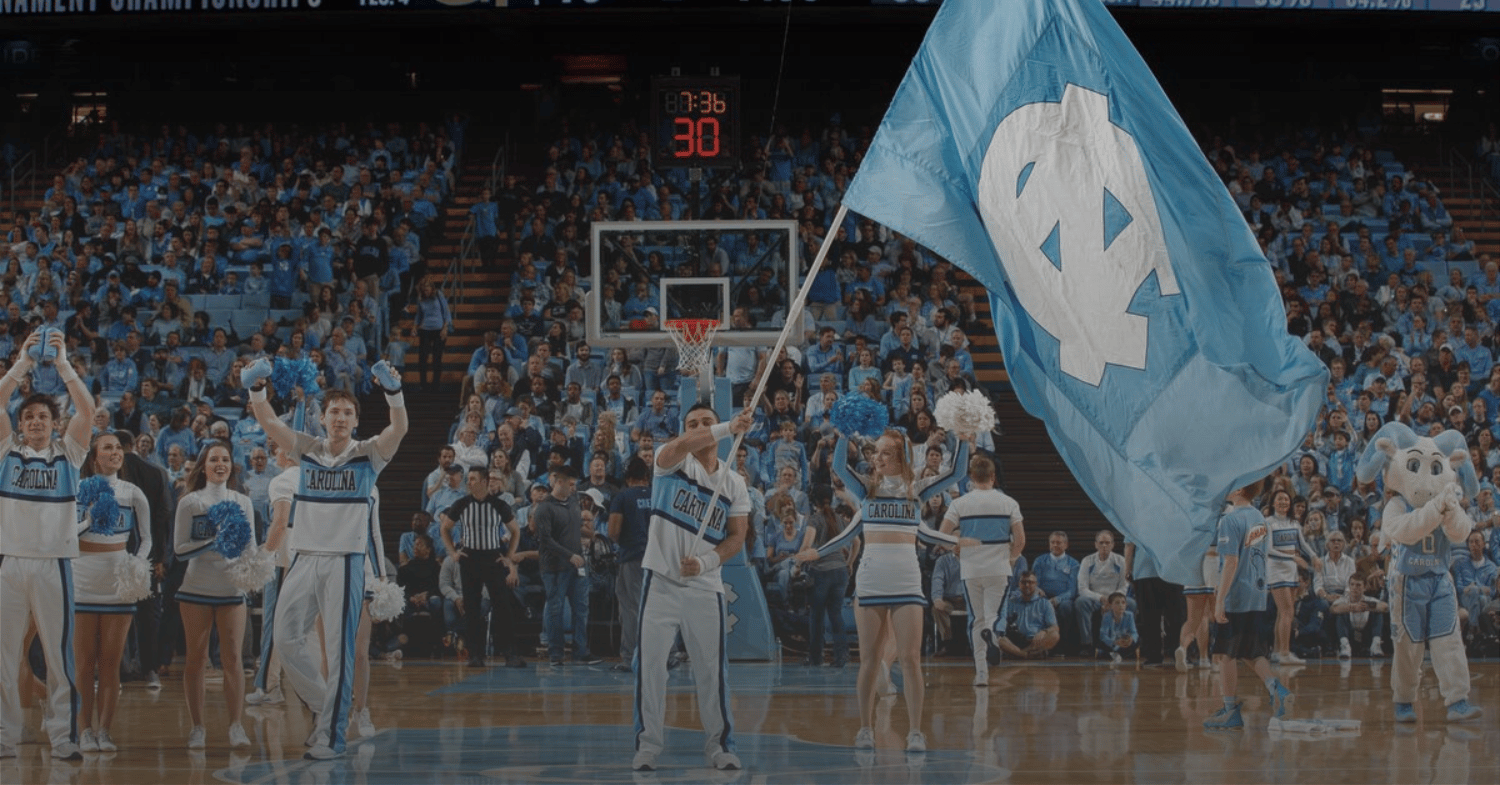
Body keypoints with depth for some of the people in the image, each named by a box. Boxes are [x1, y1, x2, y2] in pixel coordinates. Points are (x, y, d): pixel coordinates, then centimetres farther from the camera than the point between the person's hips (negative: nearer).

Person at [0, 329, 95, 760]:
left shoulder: (67, 452, 9)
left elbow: (87, 410, -6)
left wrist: (62, 363, -9)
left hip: (54, 561, -1)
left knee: (59, 655, 1)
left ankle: (63, 737, 4)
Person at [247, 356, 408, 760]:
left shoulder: (367, 454, -1)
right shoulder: (307, 449, 8)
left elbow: (398, 429, -17)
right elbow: (269, 422, 0)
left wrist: (393, 392, -35)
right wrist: (257, 389, -19)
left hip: (345, 560, -4)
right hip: (305, 557, 4)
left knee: (339, 649, -4)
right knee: (287, 636, 4)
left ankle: (331, 735, 0)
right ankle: (324, 705, 22)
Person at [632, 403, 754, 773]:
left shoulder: (734, 483, 8)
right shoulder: (671, 460, -1)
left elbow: (737, 537, 6)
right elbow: (680, 447, -25)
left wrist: (705, 563, -13)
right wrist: (730, 428, -38)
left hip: (705, 587, 2)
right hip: (661, 581, -2)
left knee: (712, 668, 3)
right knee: (650, 664, -3)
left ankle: (719, 744, 14)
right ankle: (648, 744, 7)